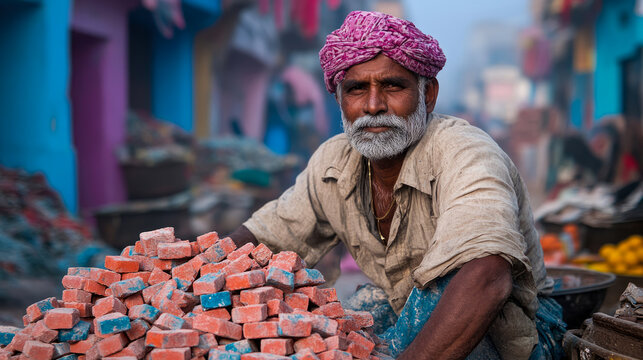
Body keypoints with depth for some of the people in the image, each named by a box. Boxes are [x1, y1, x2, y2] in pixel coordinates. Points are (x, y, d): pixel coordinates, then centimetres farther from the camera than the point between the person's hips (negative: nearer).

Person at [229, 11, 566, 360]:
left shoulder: (465, 156, -29)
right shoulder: (332, 162, -6)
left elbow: (486, 280, -46)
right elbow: (264, 234, 7)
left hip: (507, 332, -5)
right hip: (409, 317, 6)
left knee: (440, 287, -36)